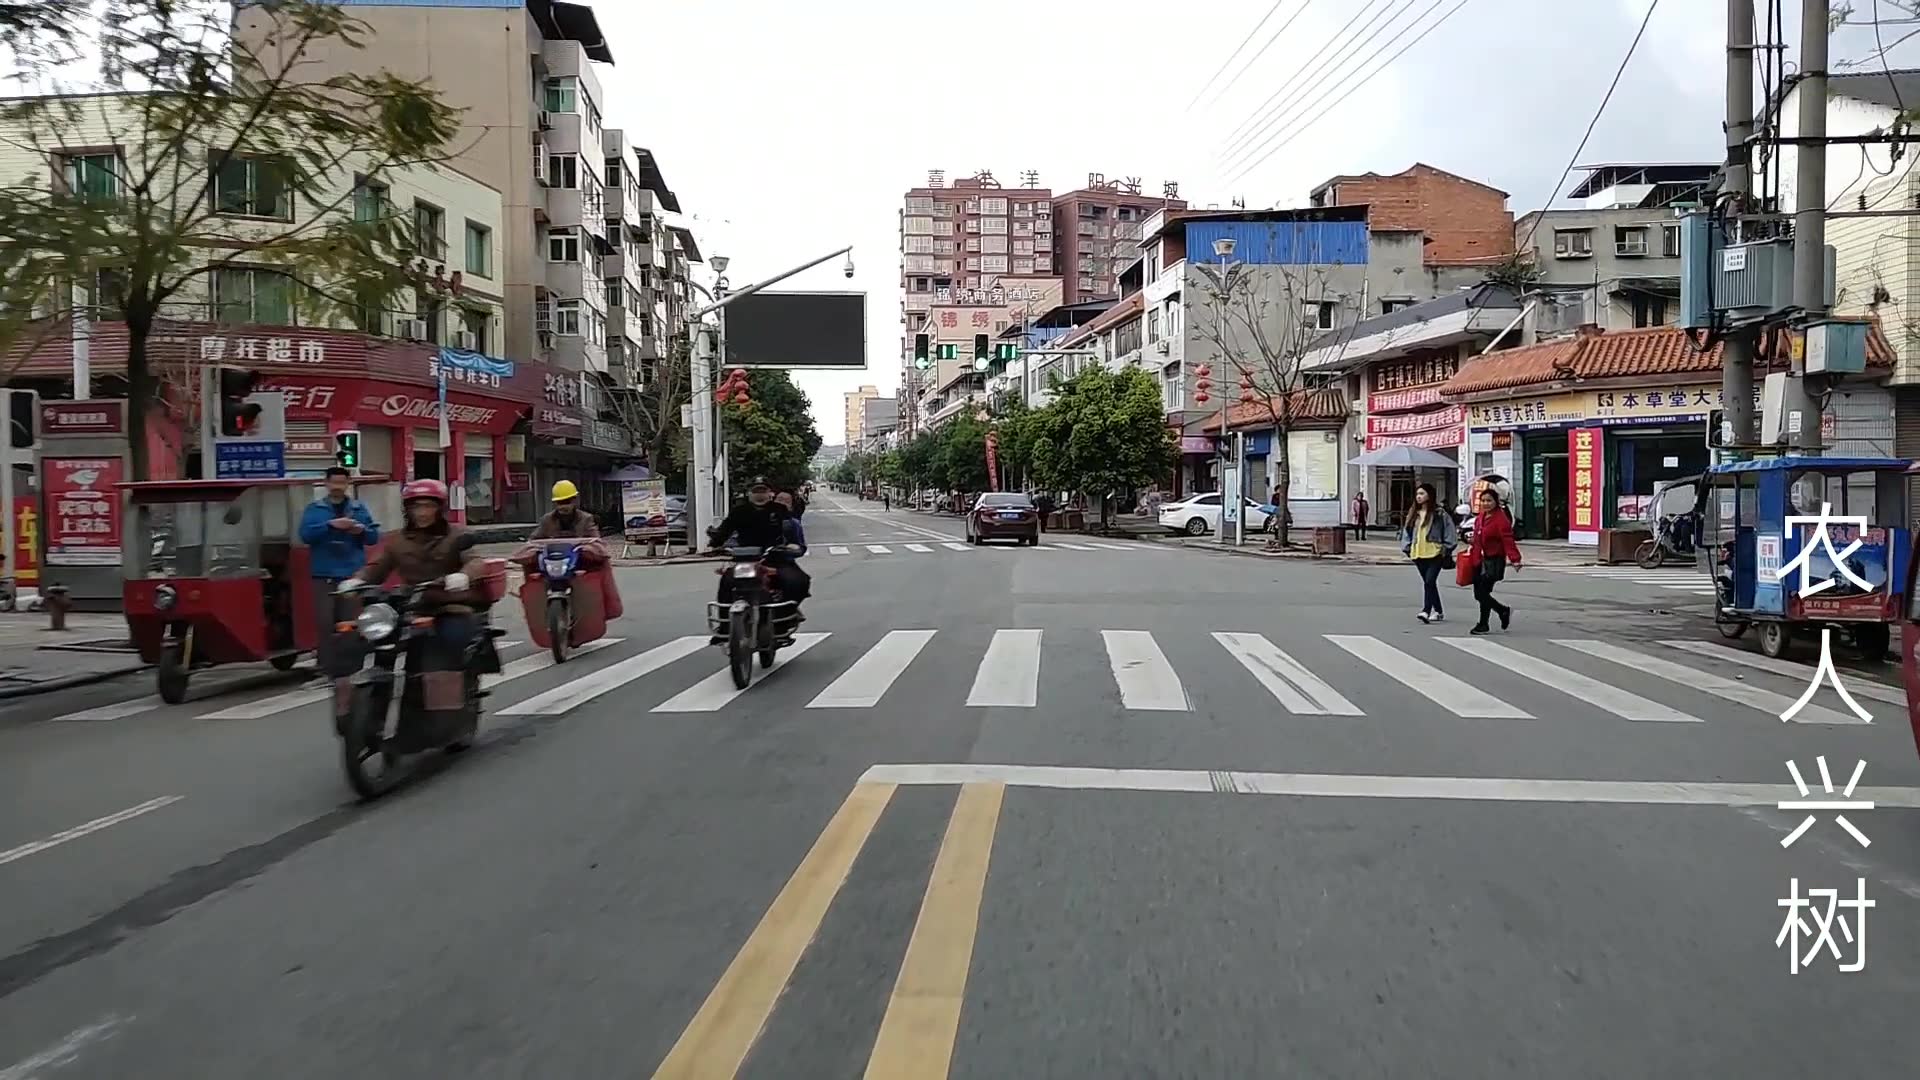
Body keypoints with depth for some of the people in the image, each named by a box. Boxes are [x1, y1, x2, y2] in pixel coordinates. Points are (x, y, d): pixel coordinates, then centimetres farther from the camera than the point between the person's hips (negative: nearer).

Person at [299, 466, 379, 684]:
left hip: (354, 574, 2)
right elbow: (305, 534, -8)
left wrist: (362, 530, -12)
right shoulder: (314, 508, 7)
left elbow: (374, 537, 9)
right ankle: (327, 671, -4)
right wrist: (331, 525, -20)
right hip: (325, 575, -1)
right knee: (325, 622, -7)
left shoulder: (359, 508, 12)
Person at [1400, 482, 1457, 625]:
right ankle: (1438, 612, 21)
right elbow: (1407, 531, 18)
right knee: (1428, 582, 11)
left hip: (1435, 553, -6)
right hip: (1418, 554, 6)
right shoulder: (1413, 515, 14)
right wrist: (1407, 548, 9)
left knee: (1429, 581, -16)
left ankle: (1426, 611, -21)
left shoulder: (1440, 514, -3)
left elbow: (1449, 532, -3)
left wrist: (1446, 548, -6)